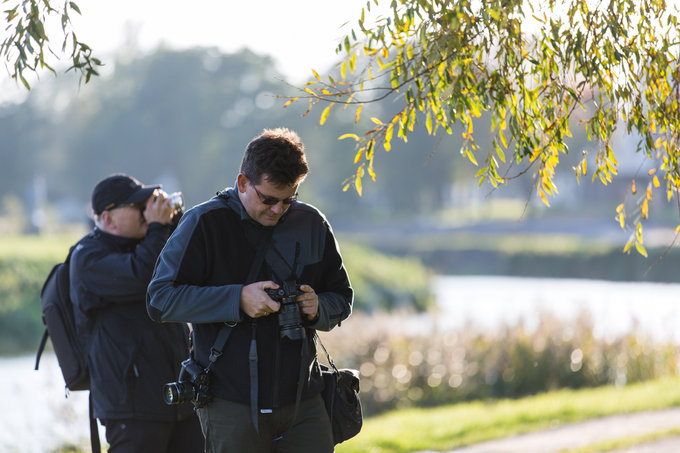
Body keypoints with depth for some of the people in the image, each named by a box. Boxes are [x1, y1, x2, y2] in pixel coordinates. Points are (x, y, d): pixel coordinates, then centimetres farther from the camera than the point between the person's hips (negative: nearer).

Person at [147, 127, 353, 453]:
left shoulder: (311, 224, 9)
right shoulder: (204, 223, -4)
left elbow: (341, 296, 19)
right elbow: (160, 299, -11)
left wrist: (319, 309, -5)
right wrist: (238, 299, -19)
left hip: (303, 401, 4)